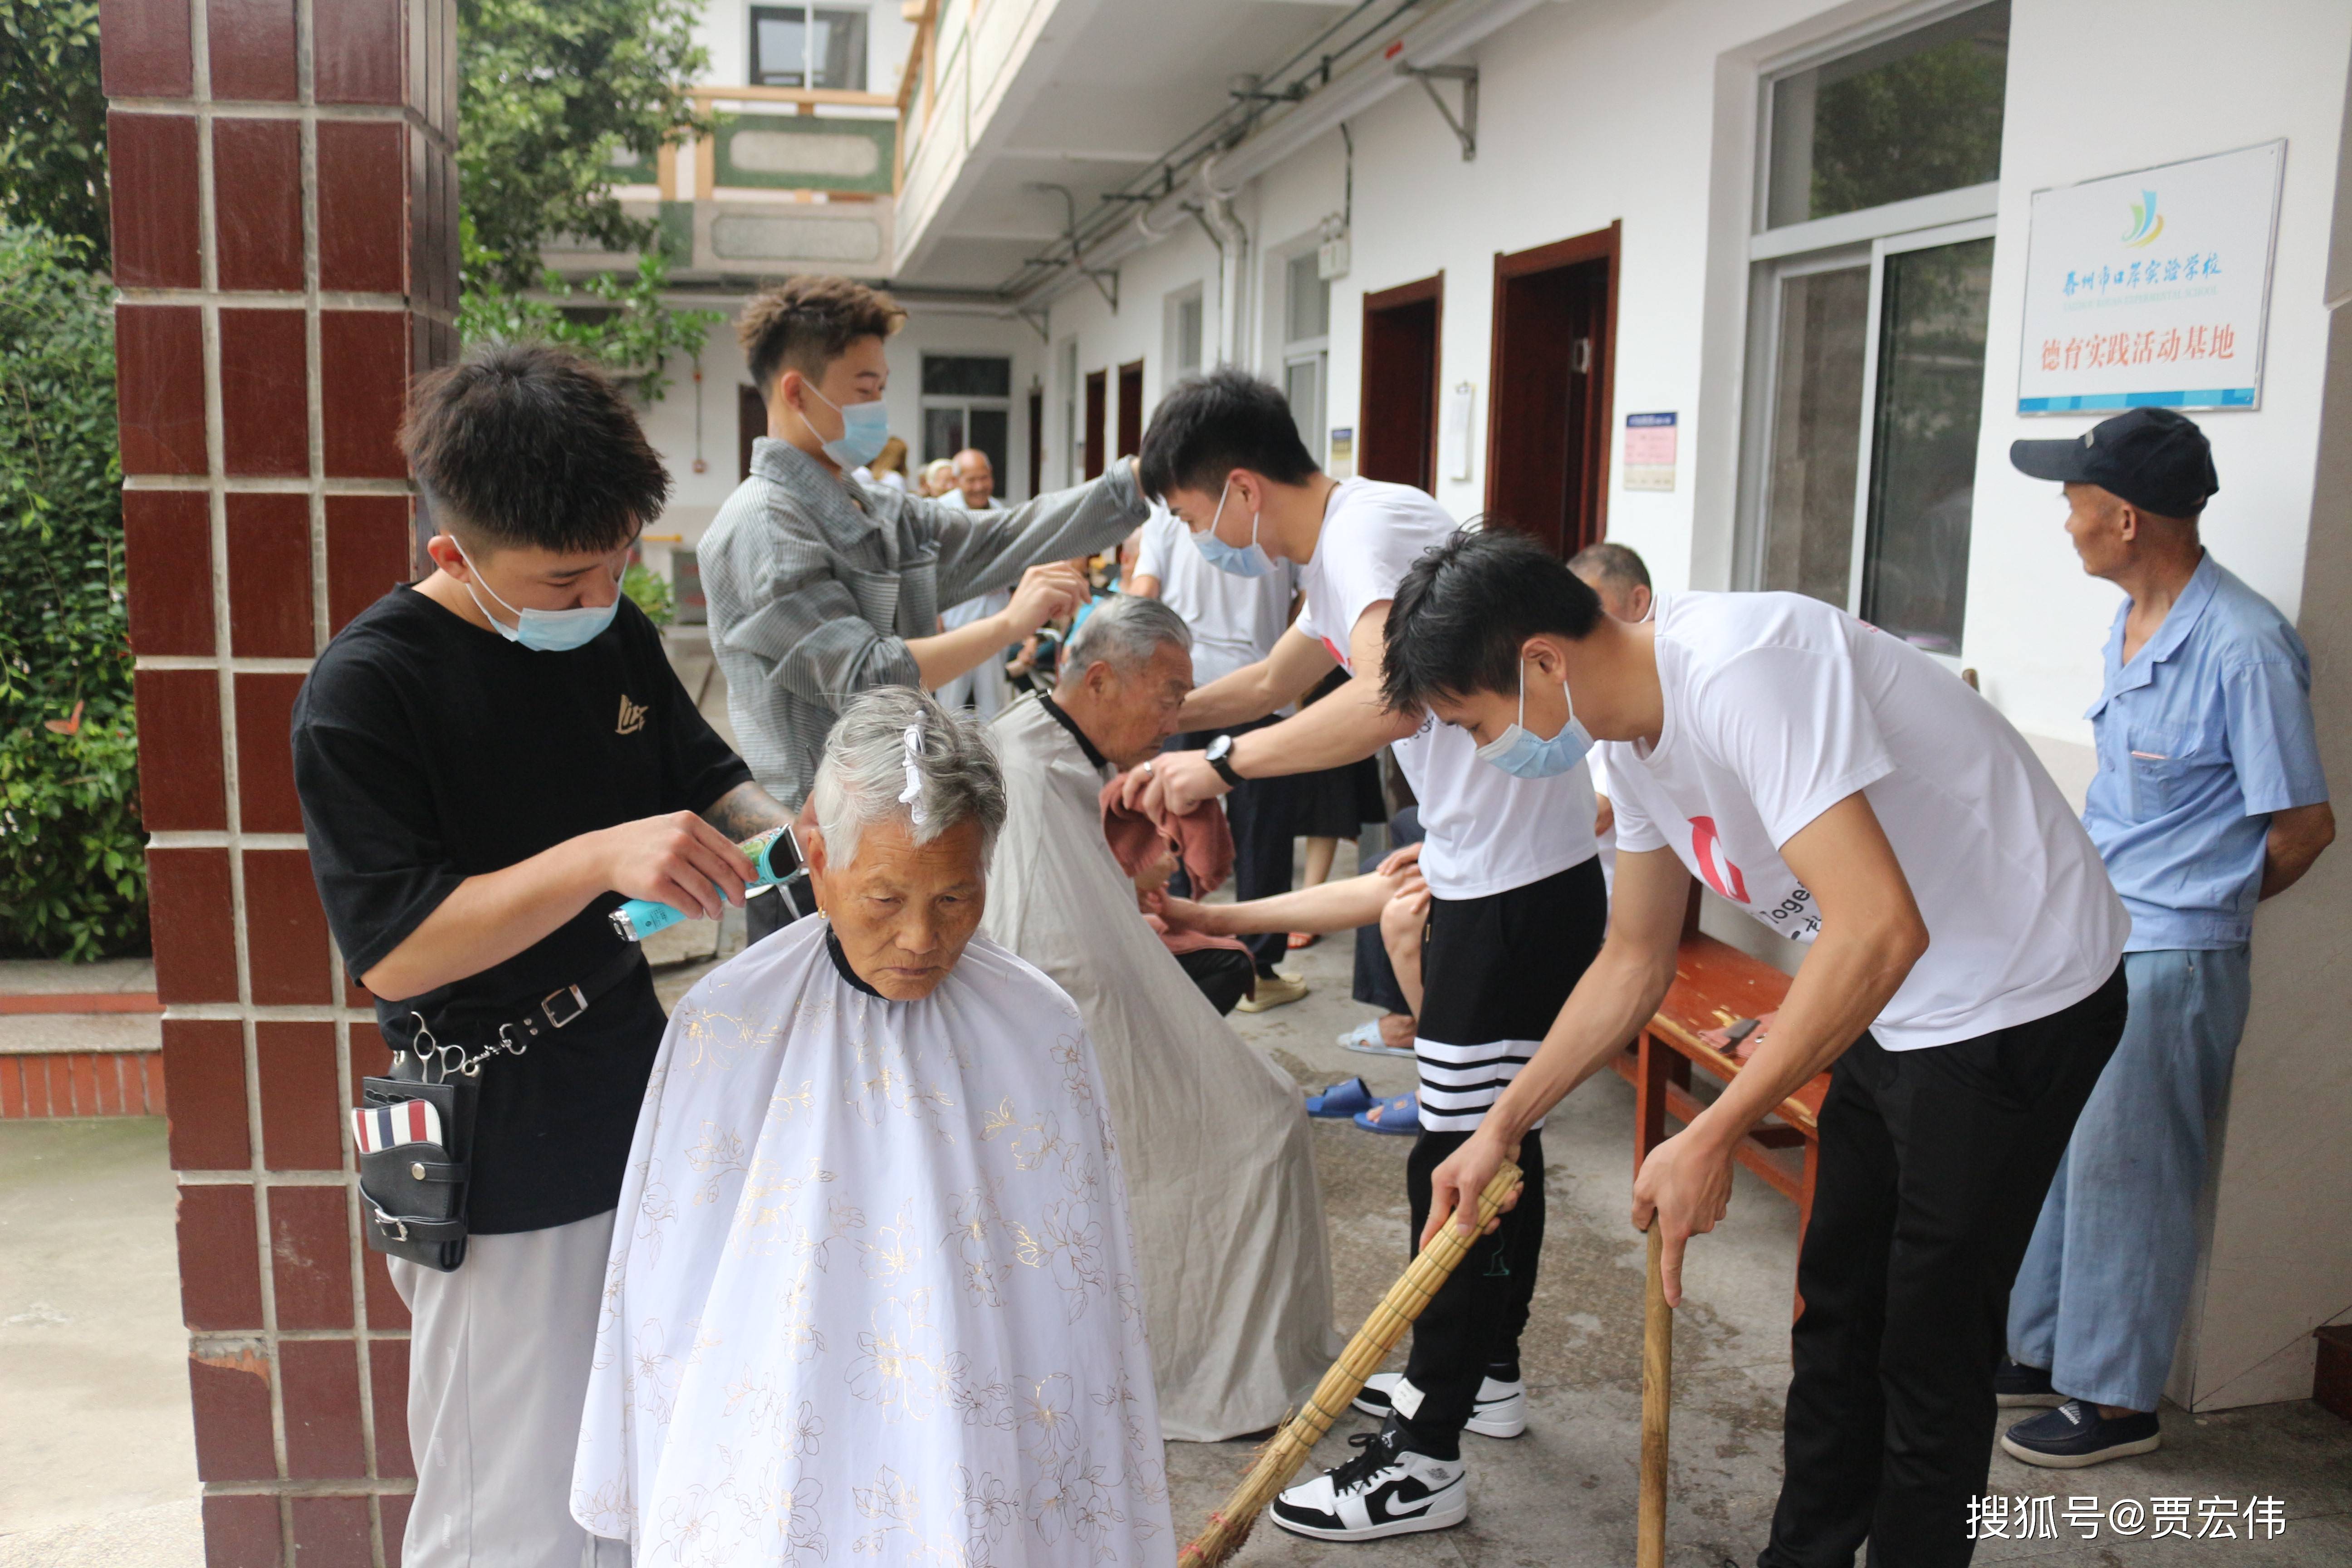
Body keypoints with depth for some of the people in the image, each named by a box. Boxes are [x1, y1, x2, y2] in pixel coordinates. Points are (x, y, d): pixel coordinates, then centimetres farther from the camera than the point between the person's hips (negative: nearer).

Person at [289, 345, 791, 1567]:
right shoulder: (365, 691, -16)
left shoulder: (612, 636, 4)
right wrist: (600, 858, -32)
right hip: (499, 1158, -7)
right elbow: (393, 953, -20)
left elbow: (706, 779, 15)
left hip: (638, 1100, 7)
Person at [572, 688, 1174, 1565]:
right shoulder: (726, 1026, -9)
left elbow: (1083, 1308, 0)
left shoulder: (1039, 1038, -8)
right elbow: (666, 1286, 2)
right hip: (767, 1492, 0)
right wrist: (643, 1492, 8)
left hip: (979, 1491, 0)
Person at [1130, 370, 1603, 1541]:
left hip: (1518, 879, -11)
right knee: (1494, 1135, 20)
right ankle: (1486, 1371, 37)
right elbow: (1274, 681, 30)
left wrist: (1223, 764, -28)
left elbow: (1391, 701, -36)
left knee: (1458, 1159, -5)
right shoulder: (1336, 550, 14)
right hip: (1495, 867, 11)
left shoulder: (1371, 529, -18)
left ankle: (1423, 1463, 6)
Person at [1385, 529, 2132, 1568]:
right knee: (1836, 1310, 20)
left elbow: (1880, 929, -36)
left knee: (1931, 1349, 0)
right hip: (1900, 1010, 10)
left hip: (2019, 1002, -9)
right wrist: (1501, 1129, 9)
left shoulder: (1741, 671, -30)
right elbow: (1635, 960, 11)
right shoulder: (1635, 732, 1)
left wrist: (1712, 1139, -31)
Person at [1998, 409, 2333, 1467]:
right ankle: (2041, 1351, 32)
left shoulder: (2243, 648, -20)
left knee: (2123, 1170, 2)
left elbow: (2302, 827, -12)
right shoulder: (2130, 624, 7)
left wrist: (2207, 905, 2)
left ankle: (2116, 1400, 18)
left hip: (2172, 960, -8)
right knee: (2051, 1150, 16)